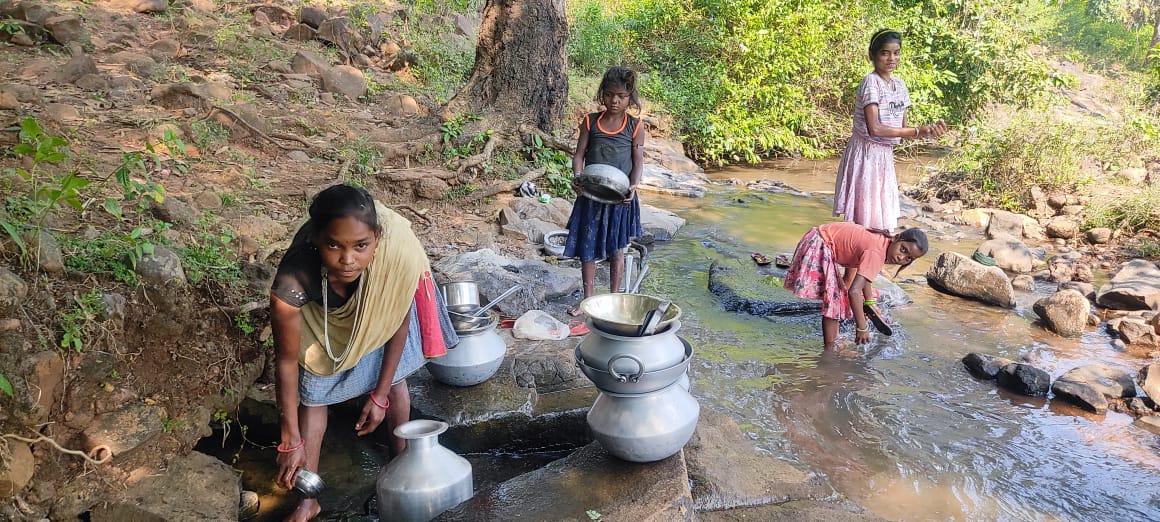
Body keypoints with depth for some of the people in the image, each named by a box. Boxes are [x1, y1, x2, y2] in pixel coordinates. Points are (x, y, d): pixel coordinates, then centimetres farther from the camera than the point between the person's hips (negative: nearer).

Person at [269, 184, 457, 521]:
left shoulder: (397, 255, -42)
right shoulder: (293, 281, -43)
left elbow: (400, 323, -21)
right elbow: (286, 360, -26)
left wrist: (380, 395, -12)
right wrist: (291, 440, -18)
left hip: (379, 301, 1)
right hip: (321, 308, 0)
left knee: (392, 377, 10)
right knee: (314, 389, 0)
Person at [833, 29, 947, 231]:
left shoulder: (899, 84, 10)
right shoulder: (871, 82, -14)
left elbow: (902, 129, 11)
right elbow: (875, 129, -24)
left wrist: (929, 130, -8)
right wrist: (918, 131, -18)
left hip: (885, 156, 8)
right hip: (866, 155, -8)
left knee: (882, 220, 11)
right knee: (866, 221, -5)